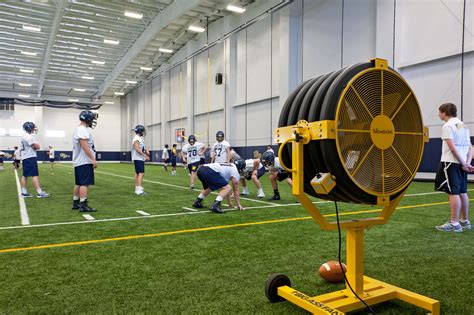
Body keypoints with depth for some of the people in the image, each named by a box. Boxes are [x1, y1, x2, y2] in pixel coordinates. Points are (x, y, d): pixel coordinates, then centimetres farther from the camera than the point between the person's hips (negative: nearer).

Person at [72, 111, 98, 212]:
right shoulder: (83, 130, -14)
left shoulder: (78, 129, 18)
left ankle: (75, 203, 22)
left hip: (78, 162, 11)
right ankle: (83, 205, -8)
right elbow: (85, 146, -22)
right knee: (85, 184, -9)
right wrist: (93, 159, -21)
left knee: (78, 183, 15)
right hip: (85, 162, -11)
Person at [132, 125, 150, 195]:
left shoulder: (140, 138, 16)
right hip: (138, 159, -10)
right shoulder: (137, 138, -14)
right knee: (141, 173, -15)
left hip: (140, 159, 10)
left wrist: (146, 150, 3)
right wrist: (145, 155, -23)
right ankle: (139, 190, -19)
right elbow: (137, 149, -23)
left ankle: (137, 189, 21)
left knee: (138, 173, 14)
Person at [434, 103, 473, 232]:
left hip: (451, 163, -9)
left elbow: (452, 148, -18)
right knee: (462, 192, 14)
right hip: (461, 164, 9)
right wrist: (467, 163, 2)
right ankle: (465, 221, 22)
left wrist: (464, 164, -12)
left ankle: (454, 224, -6)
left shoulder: (448, 126, -10)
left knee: (453, 193, -7)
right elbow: (470, 147, 12)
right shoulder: (463, 125, 17)